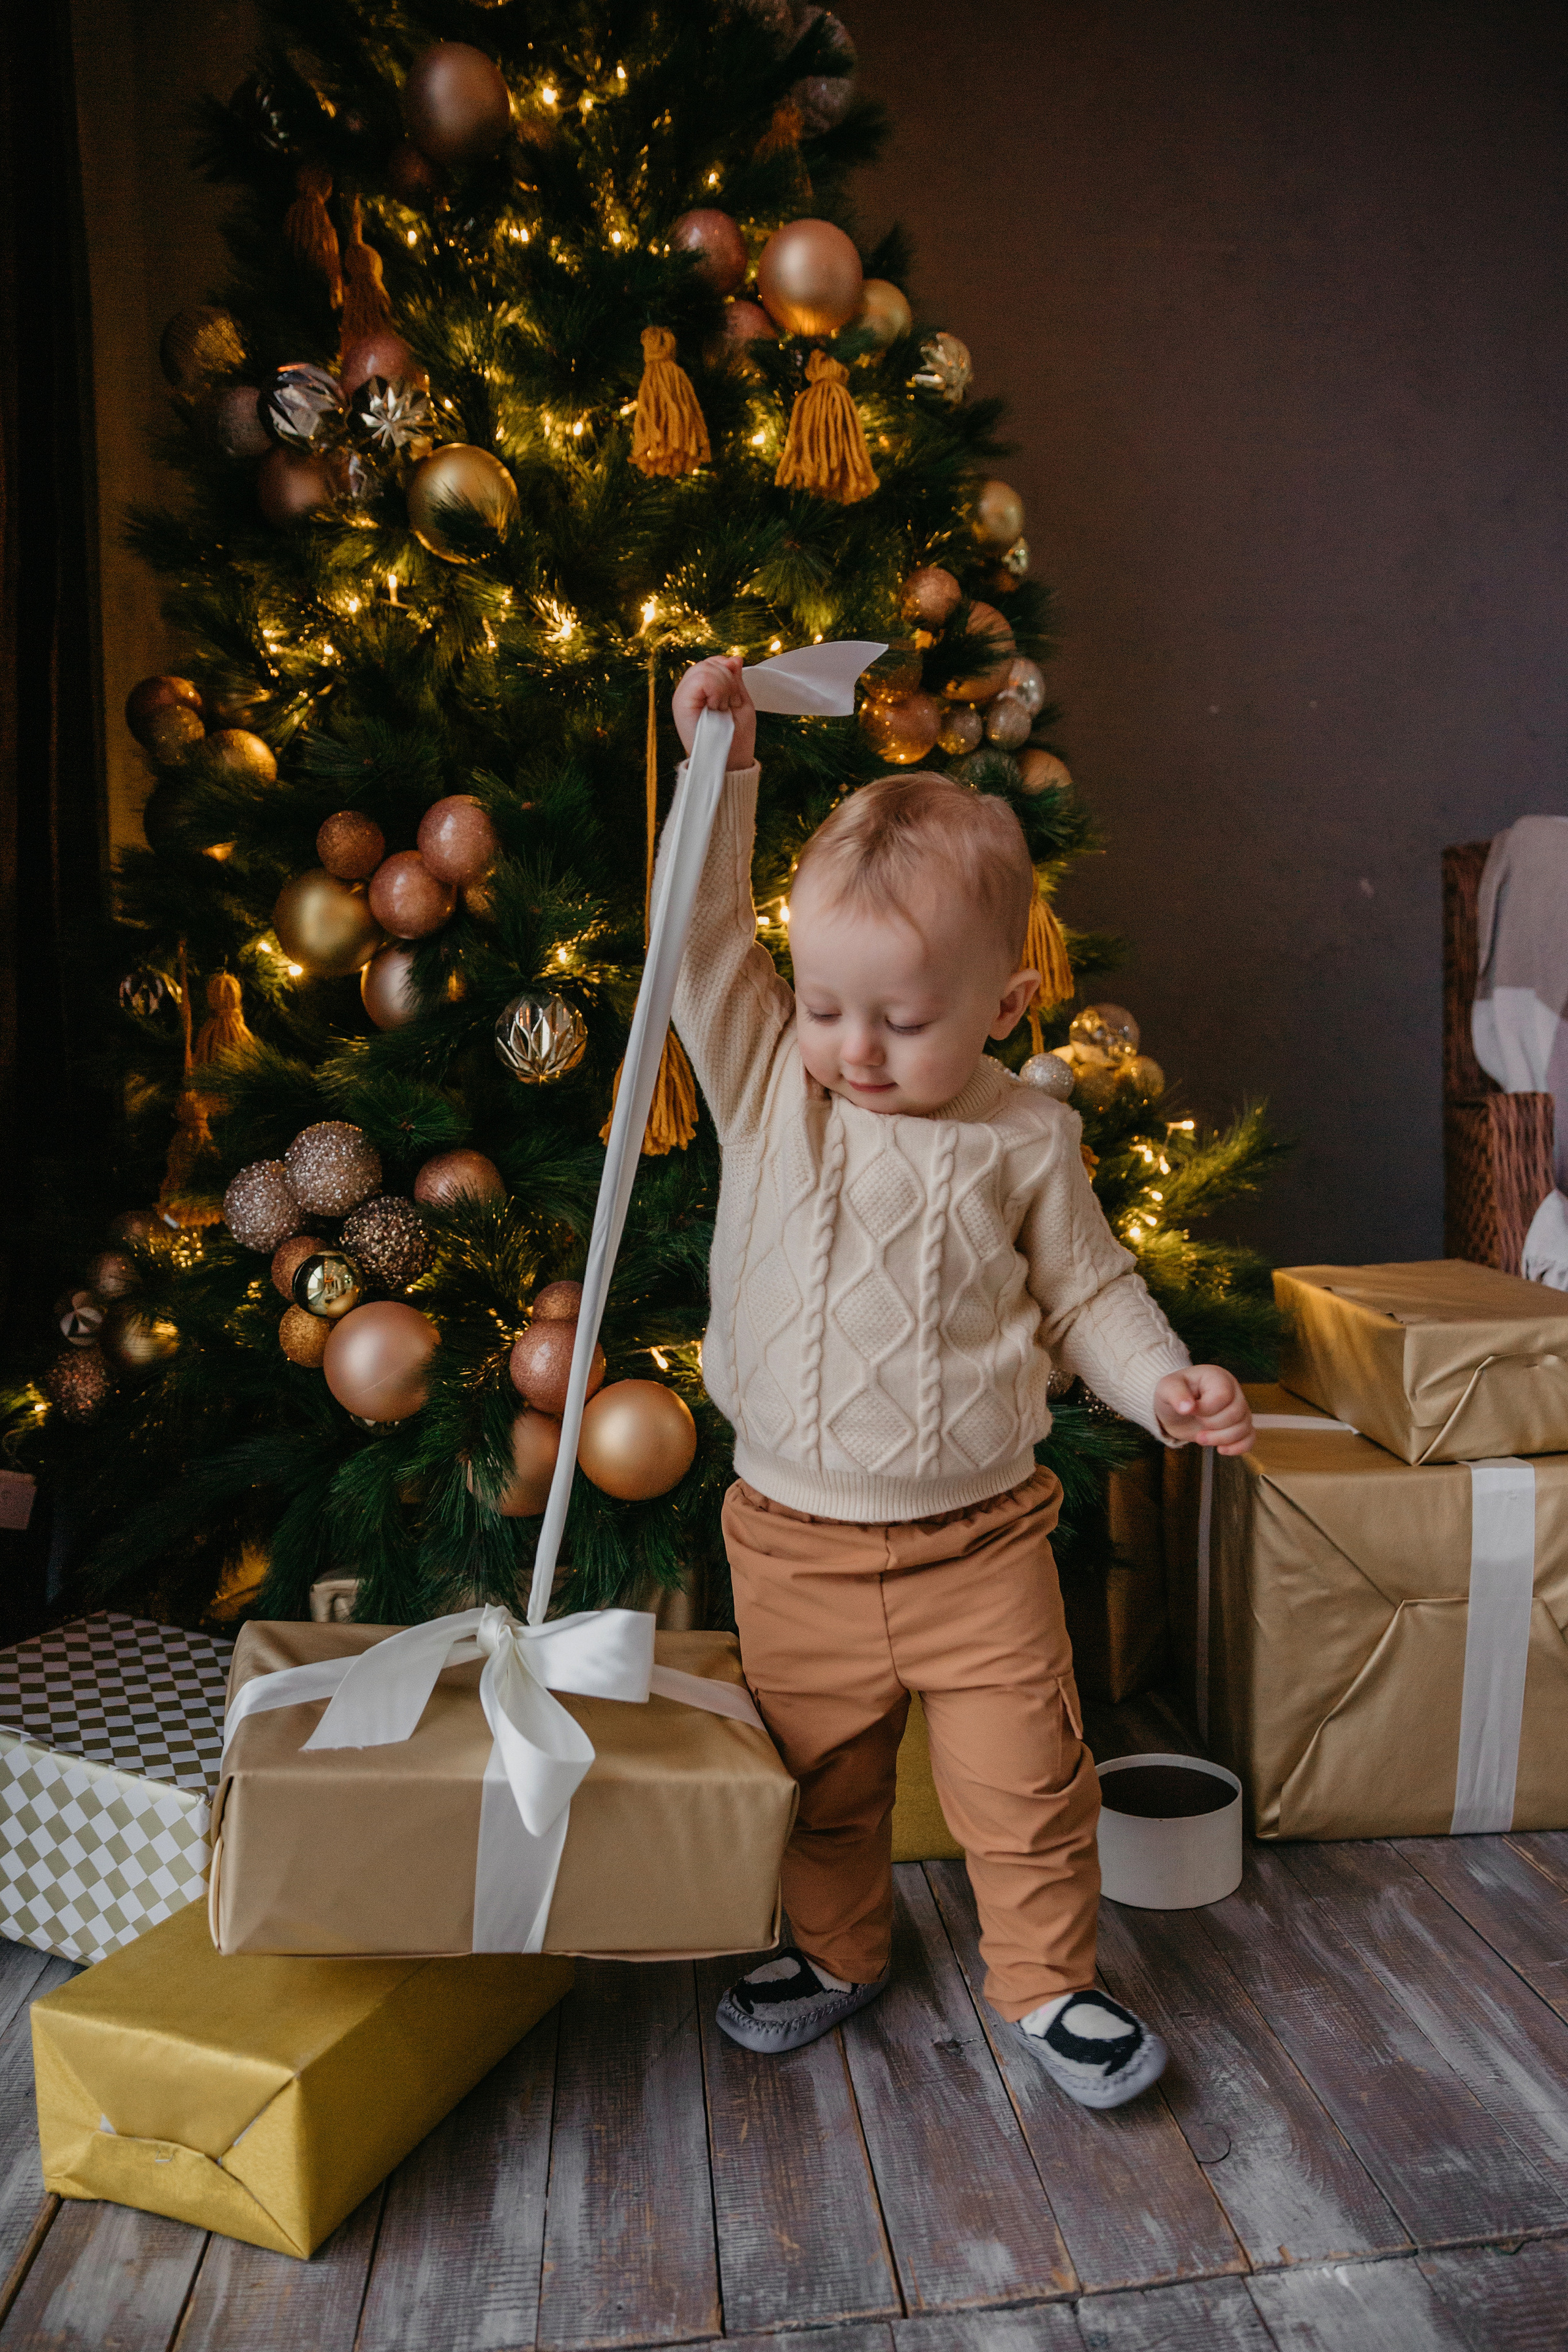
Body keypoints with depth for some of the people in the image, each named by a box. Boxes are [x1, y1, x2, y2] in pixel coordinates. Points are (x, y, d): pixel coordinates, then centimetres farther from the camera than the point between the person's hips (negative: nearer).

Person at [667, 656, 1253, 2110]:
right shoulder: (767, 1085, -5)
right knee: (820, 1781, 19)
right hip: (794, 1542, 2)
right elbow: (701, 944, -11)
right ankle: (837, 1951, 44)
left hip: (976, 1539, -1)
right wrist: (723, 770, -16)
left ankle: (1046, 1981, 33)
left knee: (1023, 1781, 8)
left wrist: (1164, 1383, -12)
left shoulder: (1022, 1140, -7)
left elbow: (1086, 1285, 3)